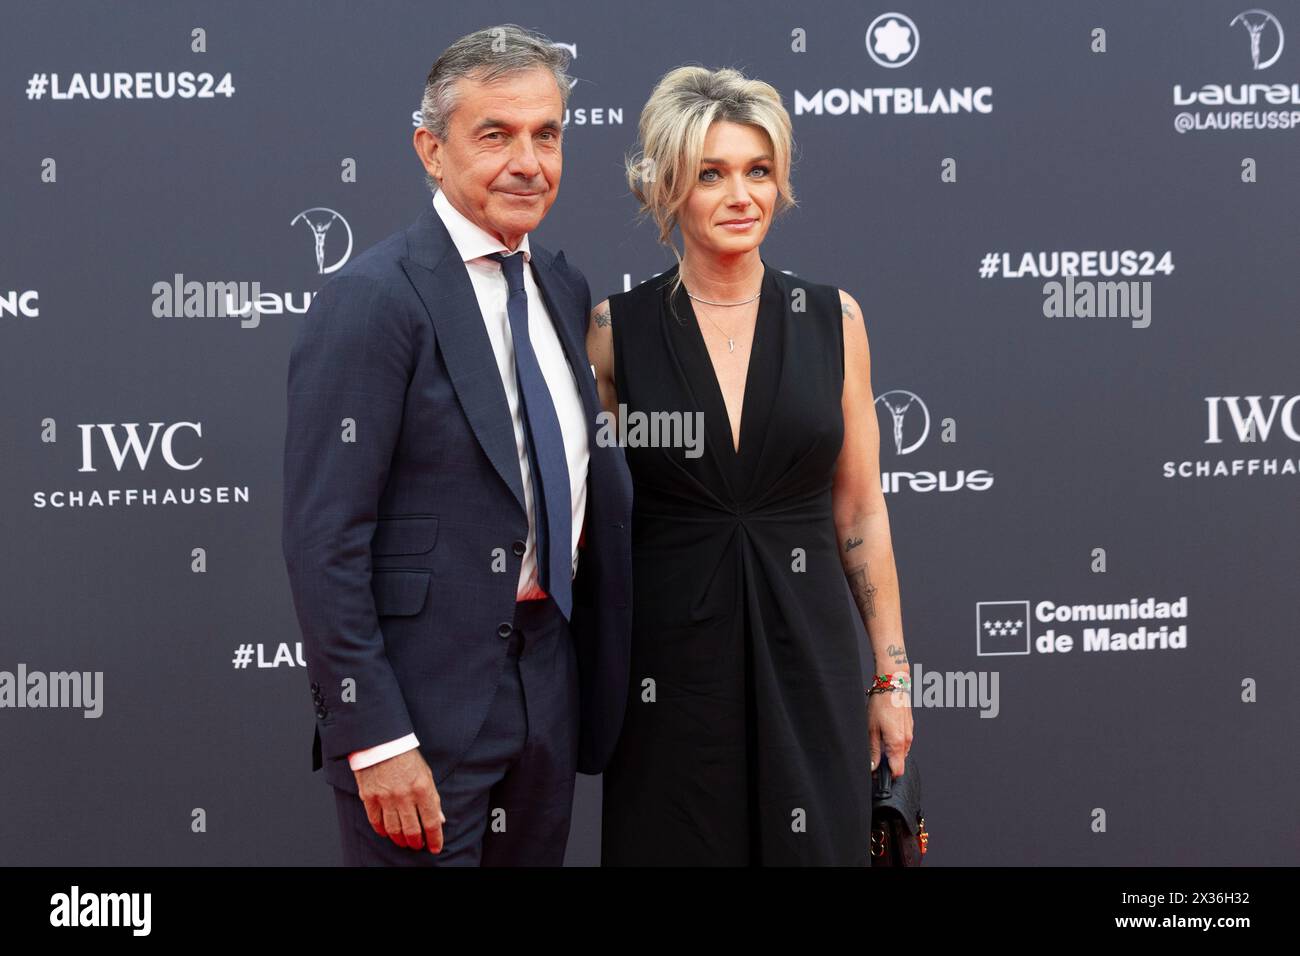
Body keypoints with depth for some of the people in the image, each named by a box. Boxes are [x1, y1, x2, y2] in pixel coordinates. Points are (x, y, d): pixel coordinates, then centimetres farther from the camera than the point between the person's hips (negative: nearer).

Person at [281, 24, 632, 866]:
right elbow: (324, 540, -16)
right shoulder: (373, 299, -13)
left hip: (549, 690, 7)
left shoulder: (564, 289, 9)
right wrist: (373, 739, -19)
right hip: (424, 702, -7)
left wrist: (603, 677, 12)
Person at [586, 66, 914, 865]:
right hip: (668, 662, -1)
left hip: (808, 657, 1)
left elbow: (860, 513, 5)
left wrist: (892, 675, 4)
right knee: (677, 844, 8)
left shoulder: (834, 319, 1)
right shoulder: (616, 328, -2)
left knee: (817, 845, 7)